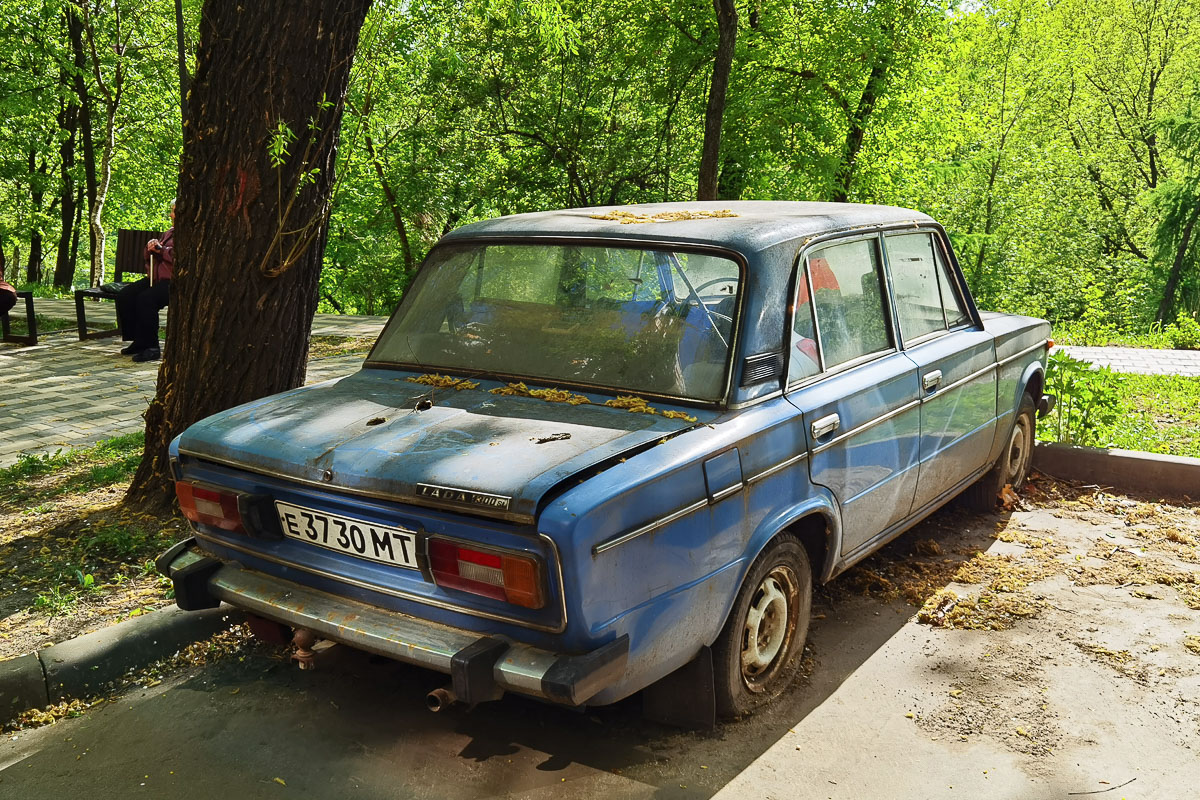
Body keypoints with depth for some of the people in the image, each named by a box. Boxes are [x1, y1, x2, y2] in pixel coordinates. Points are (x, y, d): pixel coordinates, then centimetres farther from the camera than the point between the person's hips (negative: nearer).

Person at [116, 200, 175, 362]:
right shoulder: (169, 233, 25)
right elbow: (152, 259, 26)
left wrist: (161, 250, -12)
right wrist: (151, 249, 4)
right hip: (157, 278, 9)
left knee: (146, 298, -30)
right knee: (125, 295, -9)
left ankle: (151, 347, -23)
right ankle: (138, 341, -3)